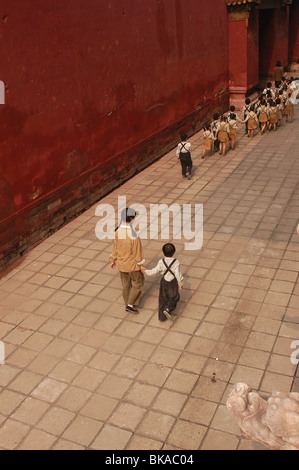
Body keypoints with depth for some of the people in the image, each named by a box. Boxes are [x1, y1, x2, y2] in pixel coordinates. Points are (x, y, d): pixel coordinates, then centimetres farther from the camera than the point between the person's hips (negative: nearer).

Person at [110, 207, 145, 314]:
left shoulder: (117, 232, -13)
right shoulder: (133, 235, -29)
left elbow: (115, 247, 0)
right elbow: (137, 251, -19)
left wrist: (113, 260, 14)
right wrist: (140, 264, -5)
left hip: (121, 263, 5)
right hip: (132, 264, -5)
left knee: (126, 284, 22)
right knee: (138, 282, 18)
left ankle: (128, 304, 37)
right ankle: (130, 305, 17)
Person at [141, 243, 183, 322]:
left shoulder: (161, 262, -13)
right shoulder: (176, 262, -18)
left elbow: (154, 271, -9)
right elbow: (178, 274, -16)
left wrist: (146, 271, 8)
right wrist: (180, 284, -3)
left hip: (164, 282, 3)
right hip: (173, 283, -3)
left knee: (163, 298, 15)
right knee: (174, 297, 18)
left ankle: (162, 316, 21)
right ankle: (168, 309, -4)